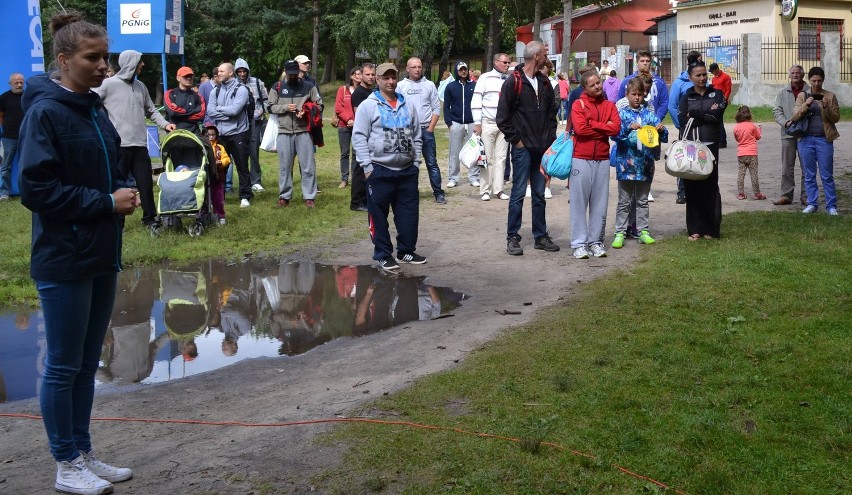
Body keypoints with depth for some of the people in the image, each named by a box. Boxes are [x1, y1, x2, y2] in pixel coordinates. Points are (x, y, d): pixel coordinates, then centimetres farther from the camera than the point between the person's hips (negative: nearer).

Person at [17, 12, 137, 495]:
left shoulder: (95, 108, 9)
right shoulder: (45, 112, -14)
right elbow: (36, 188, -18)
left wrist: (126, 189, -1)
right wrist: (106, 202, -17)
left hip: (102, 255, 8)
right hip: (64, 260, -8)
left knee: (88, 363, 15)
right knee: (63, 366, 4)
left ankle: (84, 454, 27)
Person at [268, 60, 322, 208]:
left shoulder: (308, 86, 3)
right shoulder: (277, 87, 6)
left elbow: (318, 105, 5)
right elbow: (271, 107, 6)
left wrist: (306, 112, -13)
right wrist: (285, 107, -11)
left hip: (304, 131, -1)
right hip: (284, 132, 1)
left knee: (308, 165, 0)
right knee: (285, 166, 7)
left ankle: (309, 197, 6)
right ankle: (284, 196, 18)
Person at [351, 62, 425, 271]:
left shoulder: (408, 106, 12)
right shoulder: (368, 106, -3)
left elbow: (417, 137, 17)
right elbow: (359, 138, -7)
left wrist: (416, 163, 9)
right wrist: (367, 167, -12)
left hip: (407, 171, 4)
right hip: (380, 171, -4)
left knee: (409, 214, 9)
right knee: (379, 215, 1)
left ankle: (406, 251, 22)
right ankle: (383, 255, 12)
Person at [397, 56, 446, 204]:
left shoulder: (429, 85, 5)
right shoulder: (401, 86, 3)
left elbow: (436, 109, 4)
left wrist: (430, 128, -5)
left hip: (426, 130, 0)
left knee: (432, 163, 0)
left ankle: (438, 193, 3)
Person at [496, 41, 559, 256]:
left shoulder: (544, 83, 11)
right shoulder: (513, 82, -8)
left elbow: (552, 113, 18)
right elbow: (502, 117, -9)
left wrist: (550, 139, 7)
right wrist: (516, 140, -9)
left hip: (542, 148, 6)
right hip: (523, 148, -6)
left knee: (539, 194, 11)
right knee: (518, 193, -2)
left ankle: (541, 236, 18)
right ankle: (512, 238, 5)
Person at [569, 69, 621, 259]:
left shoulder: (609, 106, 9)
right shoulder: (578, 104, -1)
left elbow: (616, 127, -6)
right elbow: (580, 128, -16)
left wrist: (592, 124, -10)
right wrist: (603, 130, -6)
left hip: (602, 160, 4)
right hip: (581, 159, -3)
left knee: (599, 203, 7)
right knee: (579, 202, -1)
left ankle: (596, 242, 15)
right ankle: (579, 243, 3)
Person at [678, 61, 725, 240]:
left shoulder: (716, 94, 10)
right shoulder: (686, 97, 10)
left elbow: (717, 116, -7)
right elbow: (682, 120, -5)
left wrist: (694, 115, -4)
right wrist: (706, 115, -6)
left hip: (710, 145, -1)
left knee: (710, 186, -2)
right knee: (691, 187, 0)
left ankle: (711, 229, 5)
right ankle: (694, 229, 7)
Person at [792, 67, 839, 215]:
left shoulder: (830, 96, 4)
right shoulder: (802, 96, 7)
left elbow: (836, 118, 2)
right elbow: (795, 116, 0)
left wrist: (826, 107, -15)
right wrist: (805, 105, -17)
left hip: (824, 139, -2)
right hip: (806, 139, 2)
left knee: (827, 175, 0)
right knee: (809, 175, 8)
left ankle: (831, 206, 6)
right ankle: (812, 204, 16)